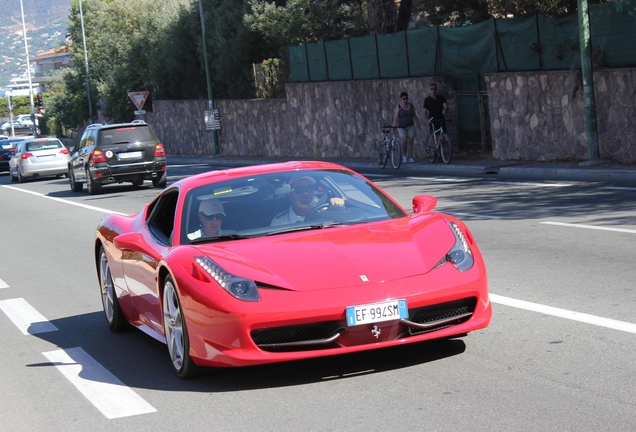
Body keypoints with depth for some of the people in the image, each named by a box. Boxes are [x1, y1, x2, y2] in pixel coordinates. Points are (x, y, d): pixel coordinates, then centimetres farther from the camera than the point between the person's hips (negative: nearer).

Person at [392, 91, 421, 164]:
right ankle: (404, 155, 7)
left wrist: (419, 125, 11)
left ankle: (410, 157, 2)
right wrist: (394, 126, -24)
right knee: (404, 141, -15)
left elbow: (415, 116, 10)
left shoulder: (411, 106, 4)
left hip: (411, 127, 3)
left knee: (410, 142, -2)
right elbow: (395, 117, -13)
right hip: (401, 127, -3)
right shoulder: (398, 107, -6)